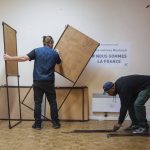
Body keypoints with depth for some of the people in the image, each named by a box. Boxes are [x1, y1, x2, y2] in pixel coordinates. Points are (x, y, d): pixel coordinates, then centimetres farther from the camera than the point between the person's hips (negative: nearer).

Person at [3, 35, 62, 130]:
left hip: (38, 81, 0)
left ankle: (38, 124, 13)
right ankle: (56, 123, 16)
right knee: (53, 102, 10)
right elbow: (59, 62, 23)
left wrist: (9, 58, -2)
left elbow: (24, 58, -10)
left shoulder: (37, 51, -2)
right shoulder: (55, 53, 3)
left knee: (37, 102, 7)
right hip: (49, 82, 0)